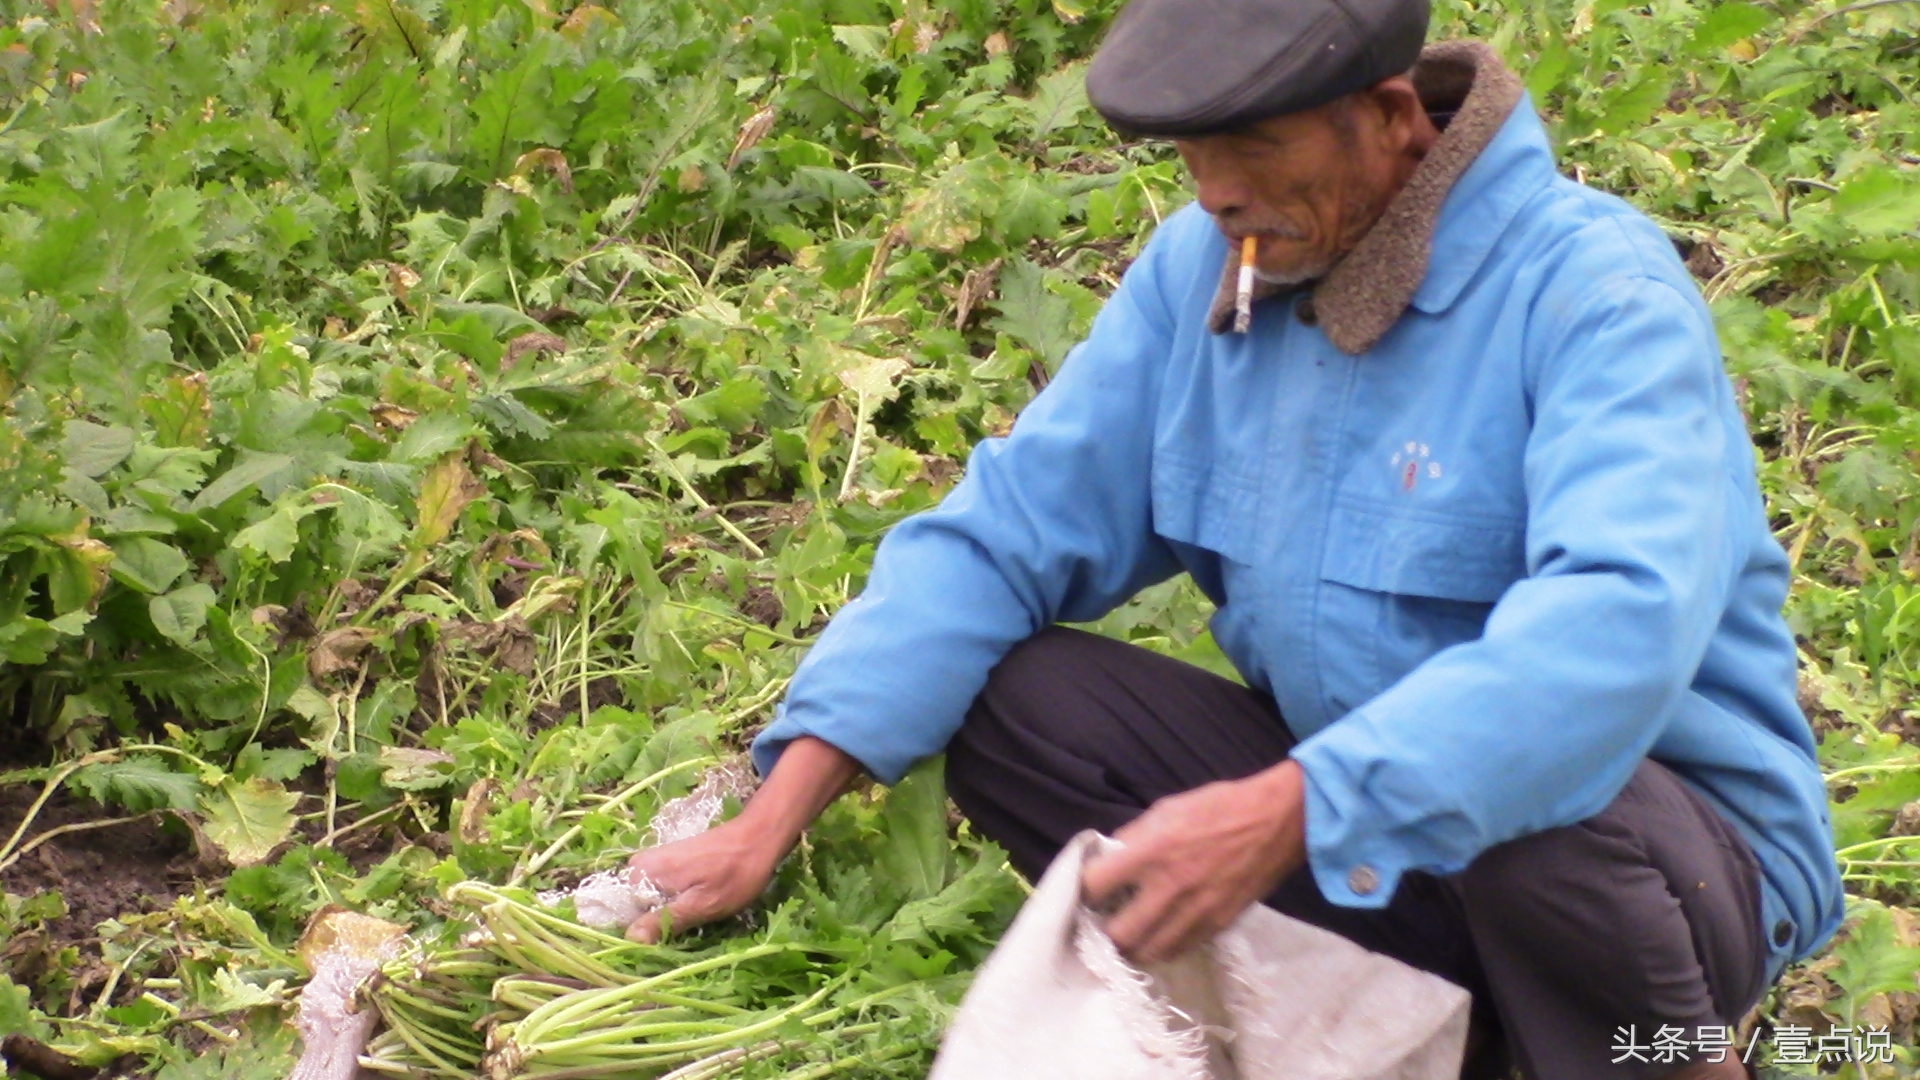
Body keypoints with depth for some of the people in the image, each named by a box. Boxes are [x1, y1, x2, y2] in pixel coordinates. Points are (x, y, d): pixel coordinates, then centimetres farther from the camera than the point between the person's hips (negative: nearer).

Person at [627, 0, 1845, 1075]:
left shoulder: (1592, 290, -22)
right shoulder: (1205, 268, -2)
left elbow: (1619, 628, -39)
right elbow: (1005, 533, 0)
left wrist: (1284, 816, -48)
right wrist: (772, 823, -9)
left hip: (1660, 847, -6)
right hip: (1351, 812, 6)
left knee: (1542, 796, -39)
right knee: (1010, 702, -7)